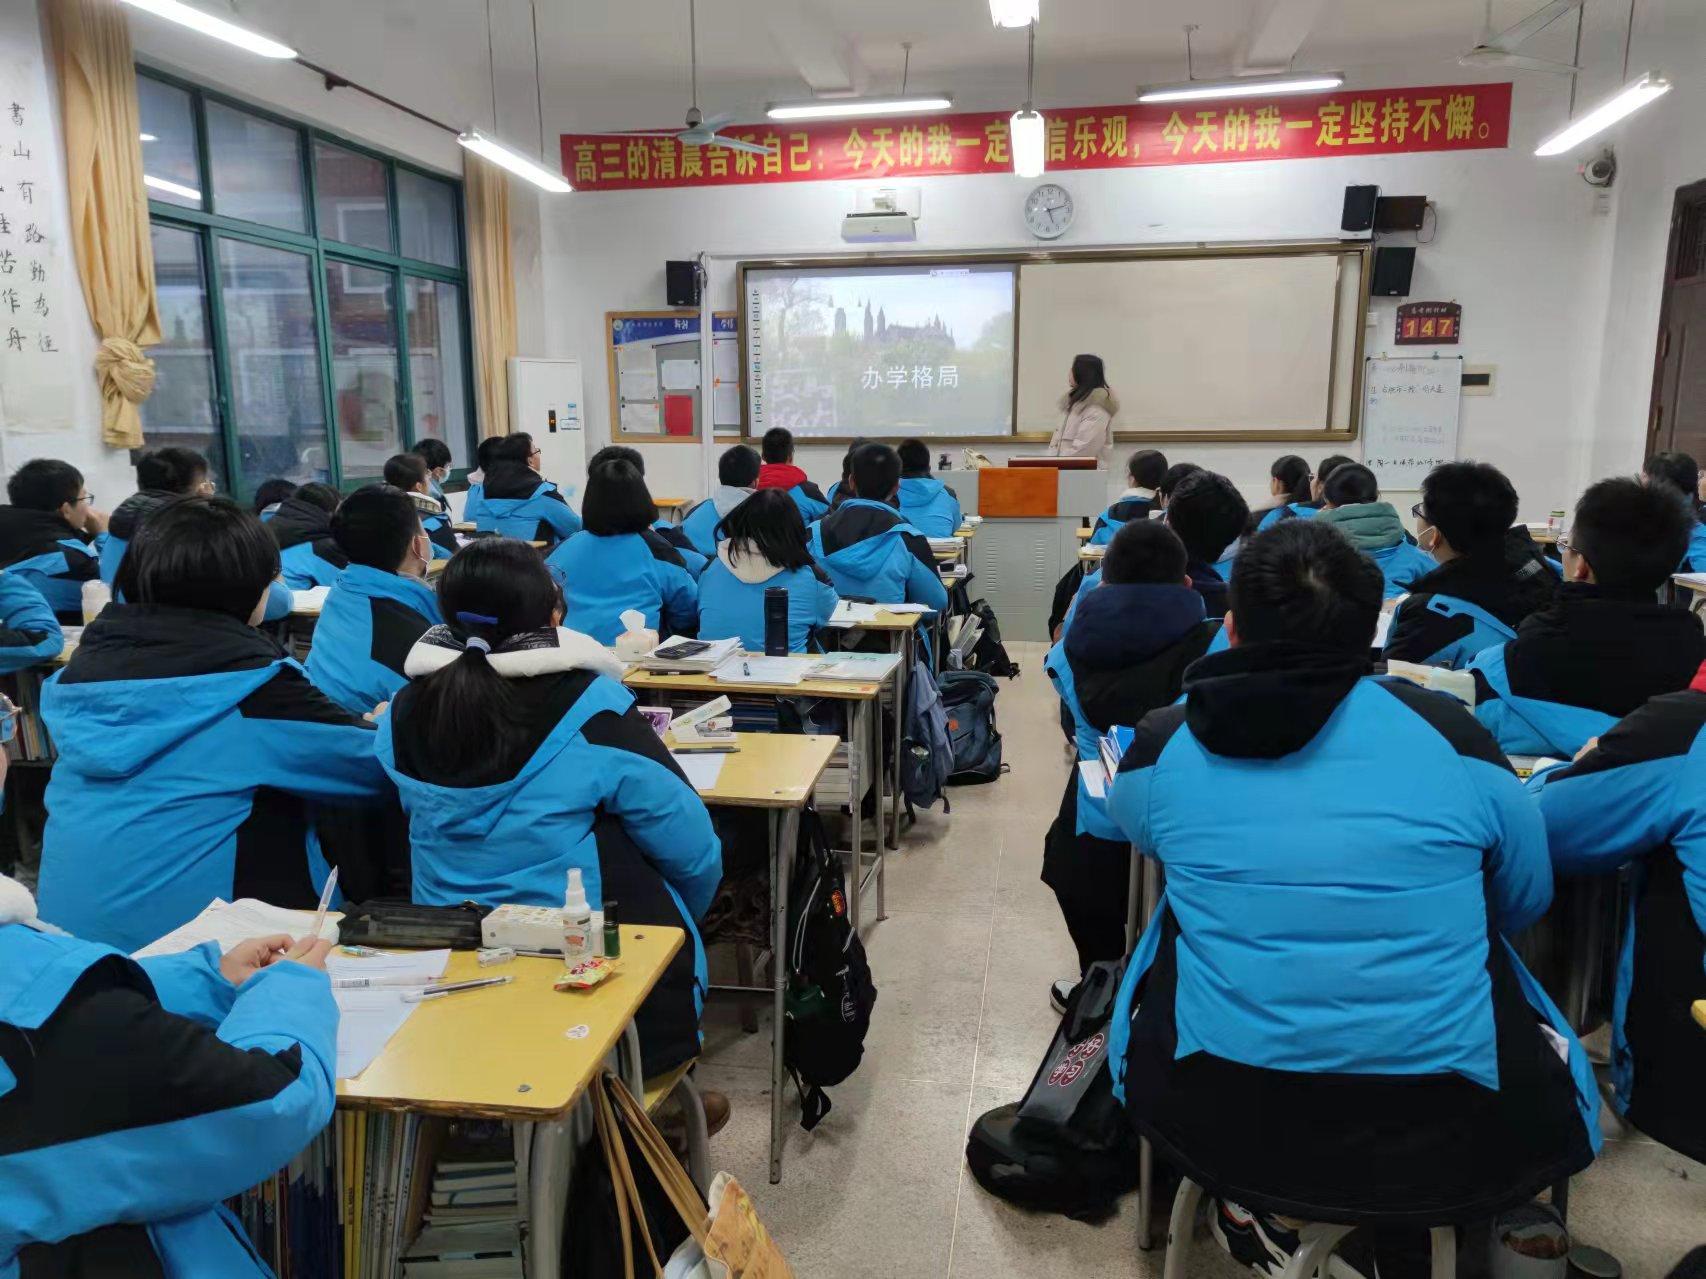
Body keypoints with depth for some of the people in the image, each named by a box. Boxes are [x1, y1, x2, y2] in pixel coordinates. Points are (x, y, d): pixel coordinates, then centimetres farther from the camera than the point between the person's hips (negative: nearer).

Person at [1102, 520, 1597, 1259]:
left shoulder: (1163, 746, -6)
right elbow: (1526, 902, 10)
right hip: (1449, 1136, 1)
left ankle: (1250, 1204, 21)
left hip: (1216, 1126, 0)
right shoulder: (1446, 730, -7)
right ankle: (1401, 1224, 21)